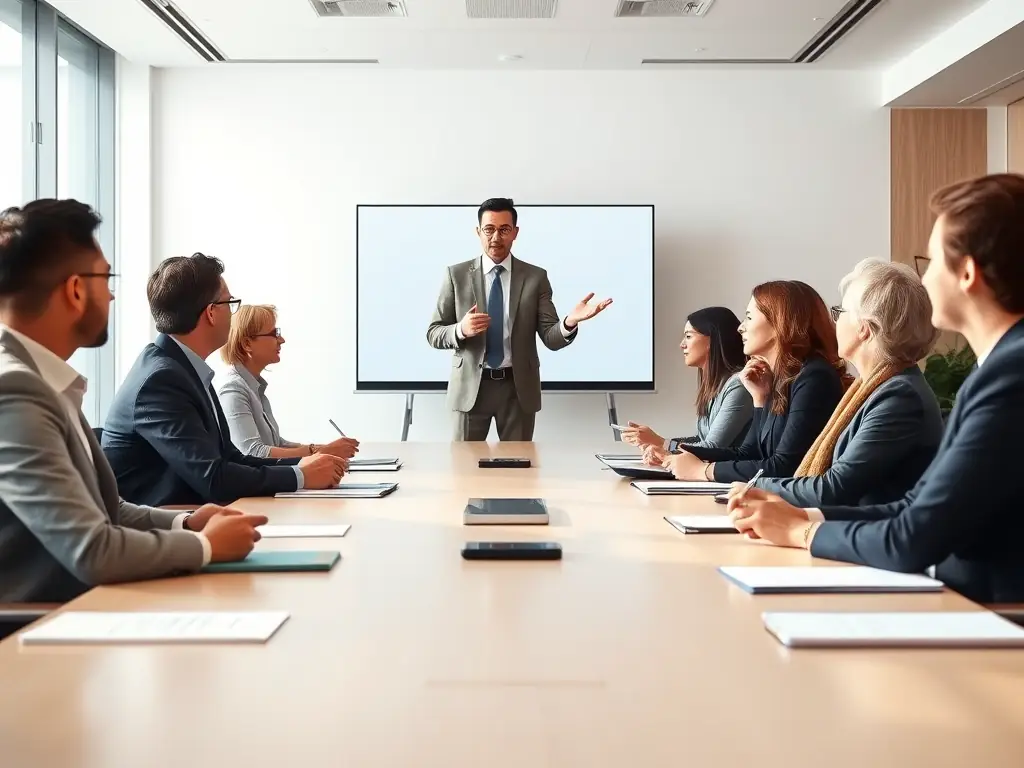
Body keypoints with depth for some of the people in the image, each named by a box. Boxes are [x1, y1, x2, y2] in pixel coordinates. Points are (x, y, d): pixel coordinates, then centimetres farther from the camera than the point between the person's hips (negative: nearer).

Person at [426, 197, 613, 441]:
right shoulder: (457, 274, 0)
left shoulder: (535, 277, 1)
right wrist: (461, 329, -21)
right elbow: (433, 333, 0)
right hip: (470, 386, 0)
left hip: (519, 387, 1)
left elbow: (551, 338, -4)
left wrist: (570, 322, -26)